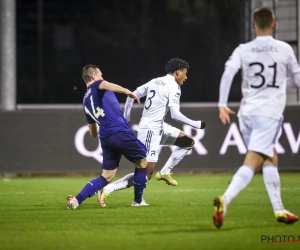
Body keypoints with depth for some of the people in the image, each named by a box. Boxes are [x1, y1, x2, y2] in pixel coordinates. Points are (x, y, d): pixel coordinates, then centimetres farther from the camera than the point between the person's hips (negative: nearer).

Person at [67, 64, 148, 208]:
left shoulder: (86, 101, 24)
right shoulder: (96, 86, 5)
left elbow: (93, 133, 29)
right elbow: (105, 85, -24)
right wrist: (127, 91, -35)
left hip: (105, 138, 7)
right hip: (121, 132, -7)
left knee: (107, 176, 8)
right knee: (142, 161, 13)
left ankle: (76, 200, -7)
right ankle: (138, 201, 14)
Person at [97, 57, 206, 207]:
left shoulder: (155, 81, 13)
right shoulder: (173, 87, -12)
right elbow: (175, 115, -19)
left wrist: (126, 120, 20)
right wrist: (196, 124, -9)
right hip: (151, 130, -9)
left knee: (189, 143, 14)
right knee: (145, 175, -9)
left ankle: (164, 172, 12)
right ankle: (107, 190, -12)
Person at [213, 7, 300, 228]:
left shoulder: (243, 50, 5)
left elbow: (228, 72, -10)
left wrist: (222, 104, -10)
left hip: (247, 112, 4)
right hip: (270, 112, -4)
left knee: (271, 160, 19)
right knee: (251, 163, -12)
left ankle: (279, 209, 22)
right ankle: (225, 199, -32)